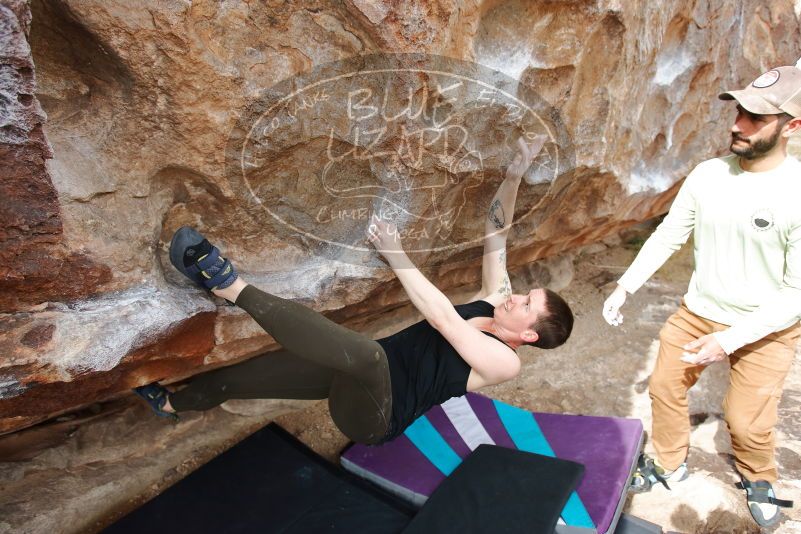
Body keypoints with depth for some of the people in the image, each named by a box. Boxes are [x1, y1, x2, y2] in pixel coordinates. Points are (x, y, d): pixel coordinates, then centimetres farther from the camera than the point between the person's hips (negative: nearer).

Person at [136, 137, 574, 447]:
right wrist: (513, 177, -11)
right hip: (362, 372, 8)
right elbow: (495, 234, 2)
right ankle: (171, 403, 41)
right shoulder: (495, 302, 7)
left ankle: (229, 285, -38)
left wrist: (394, 253, -23)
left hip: (373, 415, -7)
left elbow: (441, 317, -25)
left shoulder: (504, 362, -13)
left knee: (368, 353, -45)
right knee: (236, 376, 11)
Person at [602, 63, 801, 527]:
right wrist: (625, 287, -7)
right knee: (664, 387, 13)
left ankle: (759, 479, 41)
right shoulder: (708, 174, -10)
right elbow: (667, 236, 0)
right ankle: (669, 464, 39)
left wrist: (729, 339, -25)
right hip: (697, 312, 4)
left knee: (747, 421, 5)